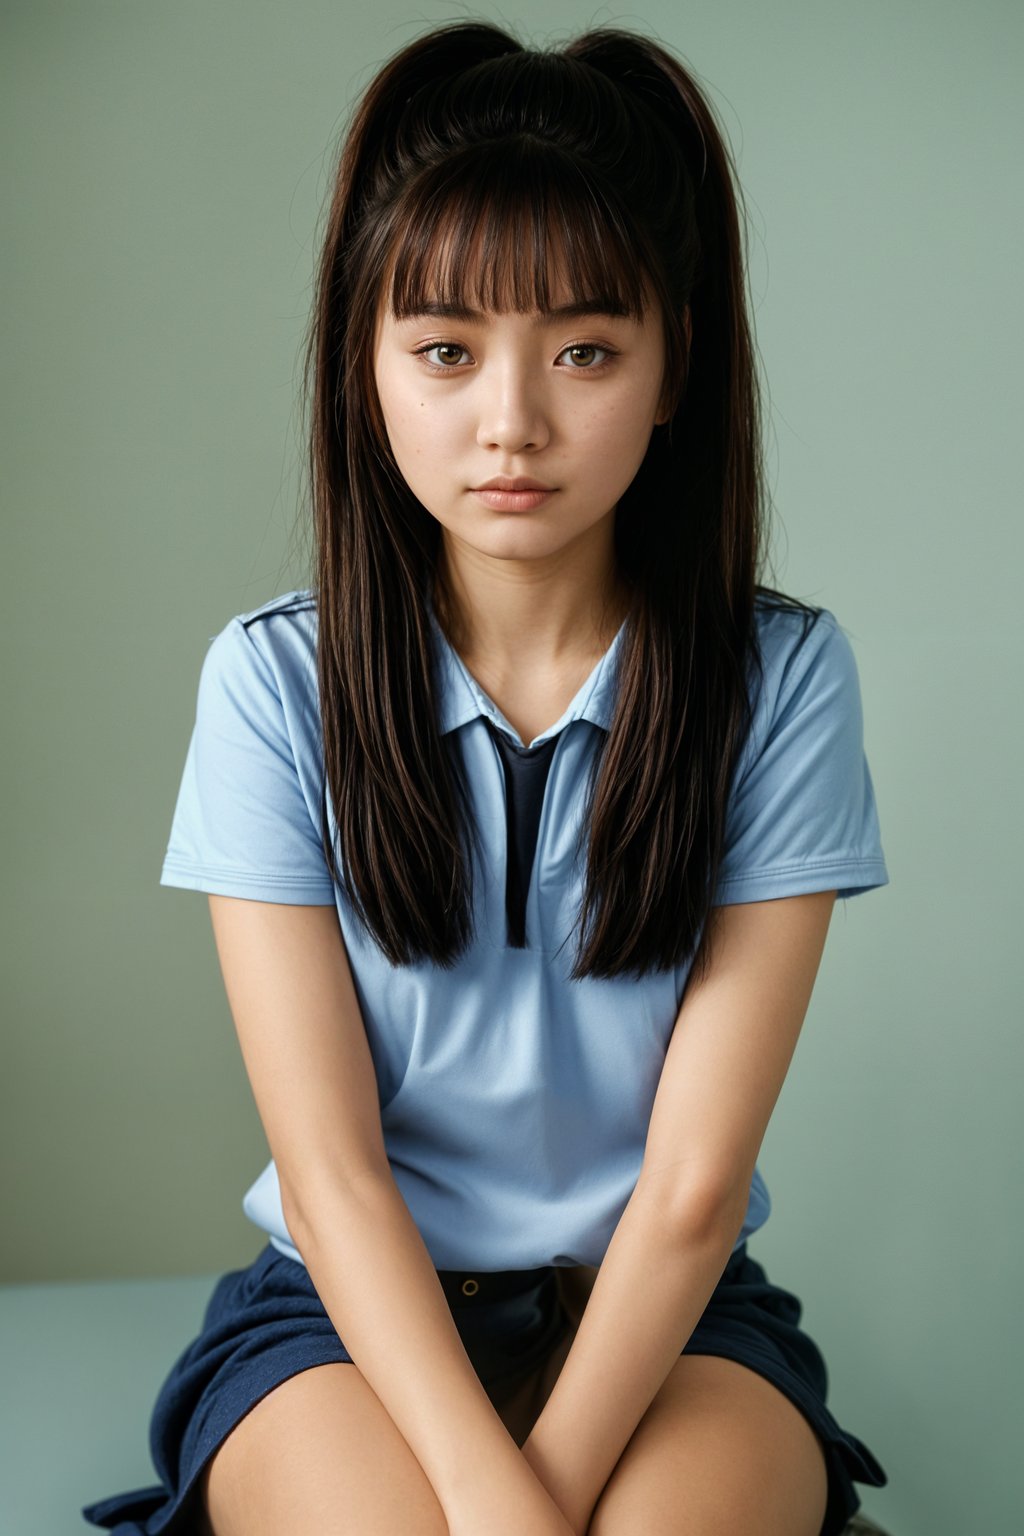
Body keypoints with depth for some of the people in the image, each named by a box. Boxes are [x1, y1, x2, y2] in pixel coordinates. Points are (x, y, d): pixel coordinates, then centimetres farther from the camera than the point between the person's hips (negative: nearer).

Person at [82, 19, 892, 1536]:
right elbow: (329, 1169, -11)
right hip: (354, 1302, 0)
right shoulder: (276, 683, -7)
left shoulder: (780, 676, -7)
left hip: (657, 1306, 0)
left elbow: (694, 1181, -11)